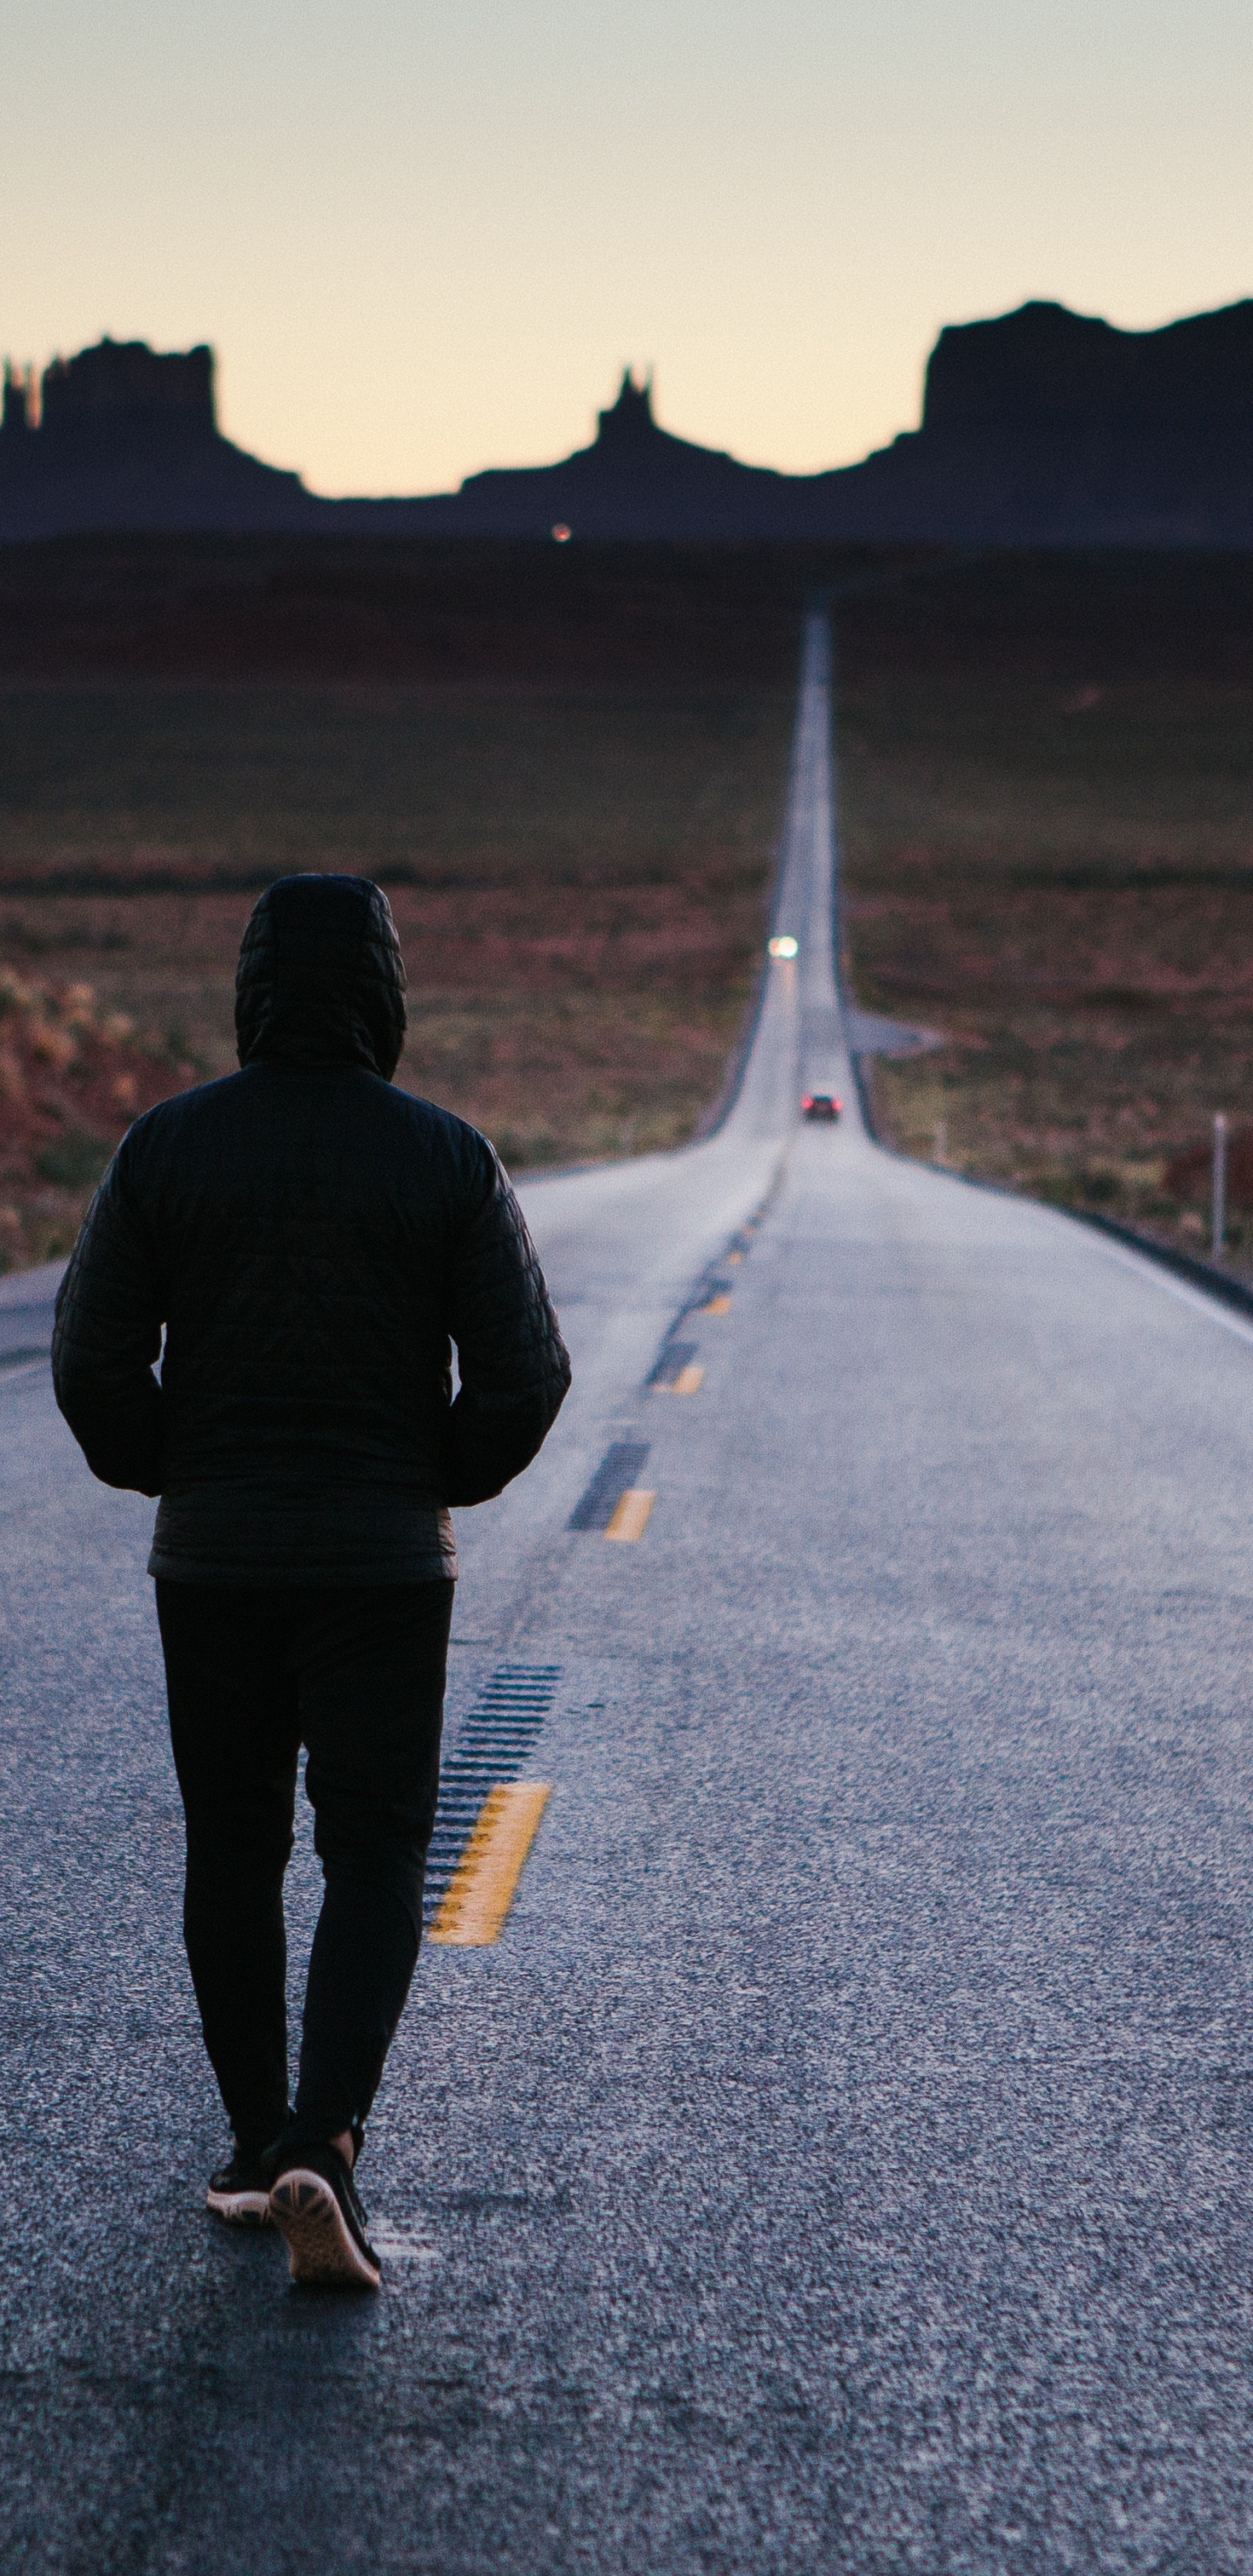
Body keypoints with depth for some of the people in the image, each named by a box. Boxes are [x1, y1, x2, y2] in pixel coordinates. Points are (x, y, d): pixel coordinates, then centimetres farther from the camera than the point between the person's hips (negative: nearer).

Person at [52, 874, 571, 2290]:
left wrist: (168, 1476, 12)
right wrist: (441, 1481, 9)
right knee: (373, 1860, 3)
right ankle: (319, 2150, -14)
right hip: (384, 1563, -1)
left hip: (210, 1558, 2)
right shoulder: (446, 1154, -6)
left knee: (231, 1856, 14)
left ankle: (253, 2149, 22)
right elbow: (526, 1371, -7)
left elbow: (90, 1359, -4)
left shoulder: (168, 1142, -3)